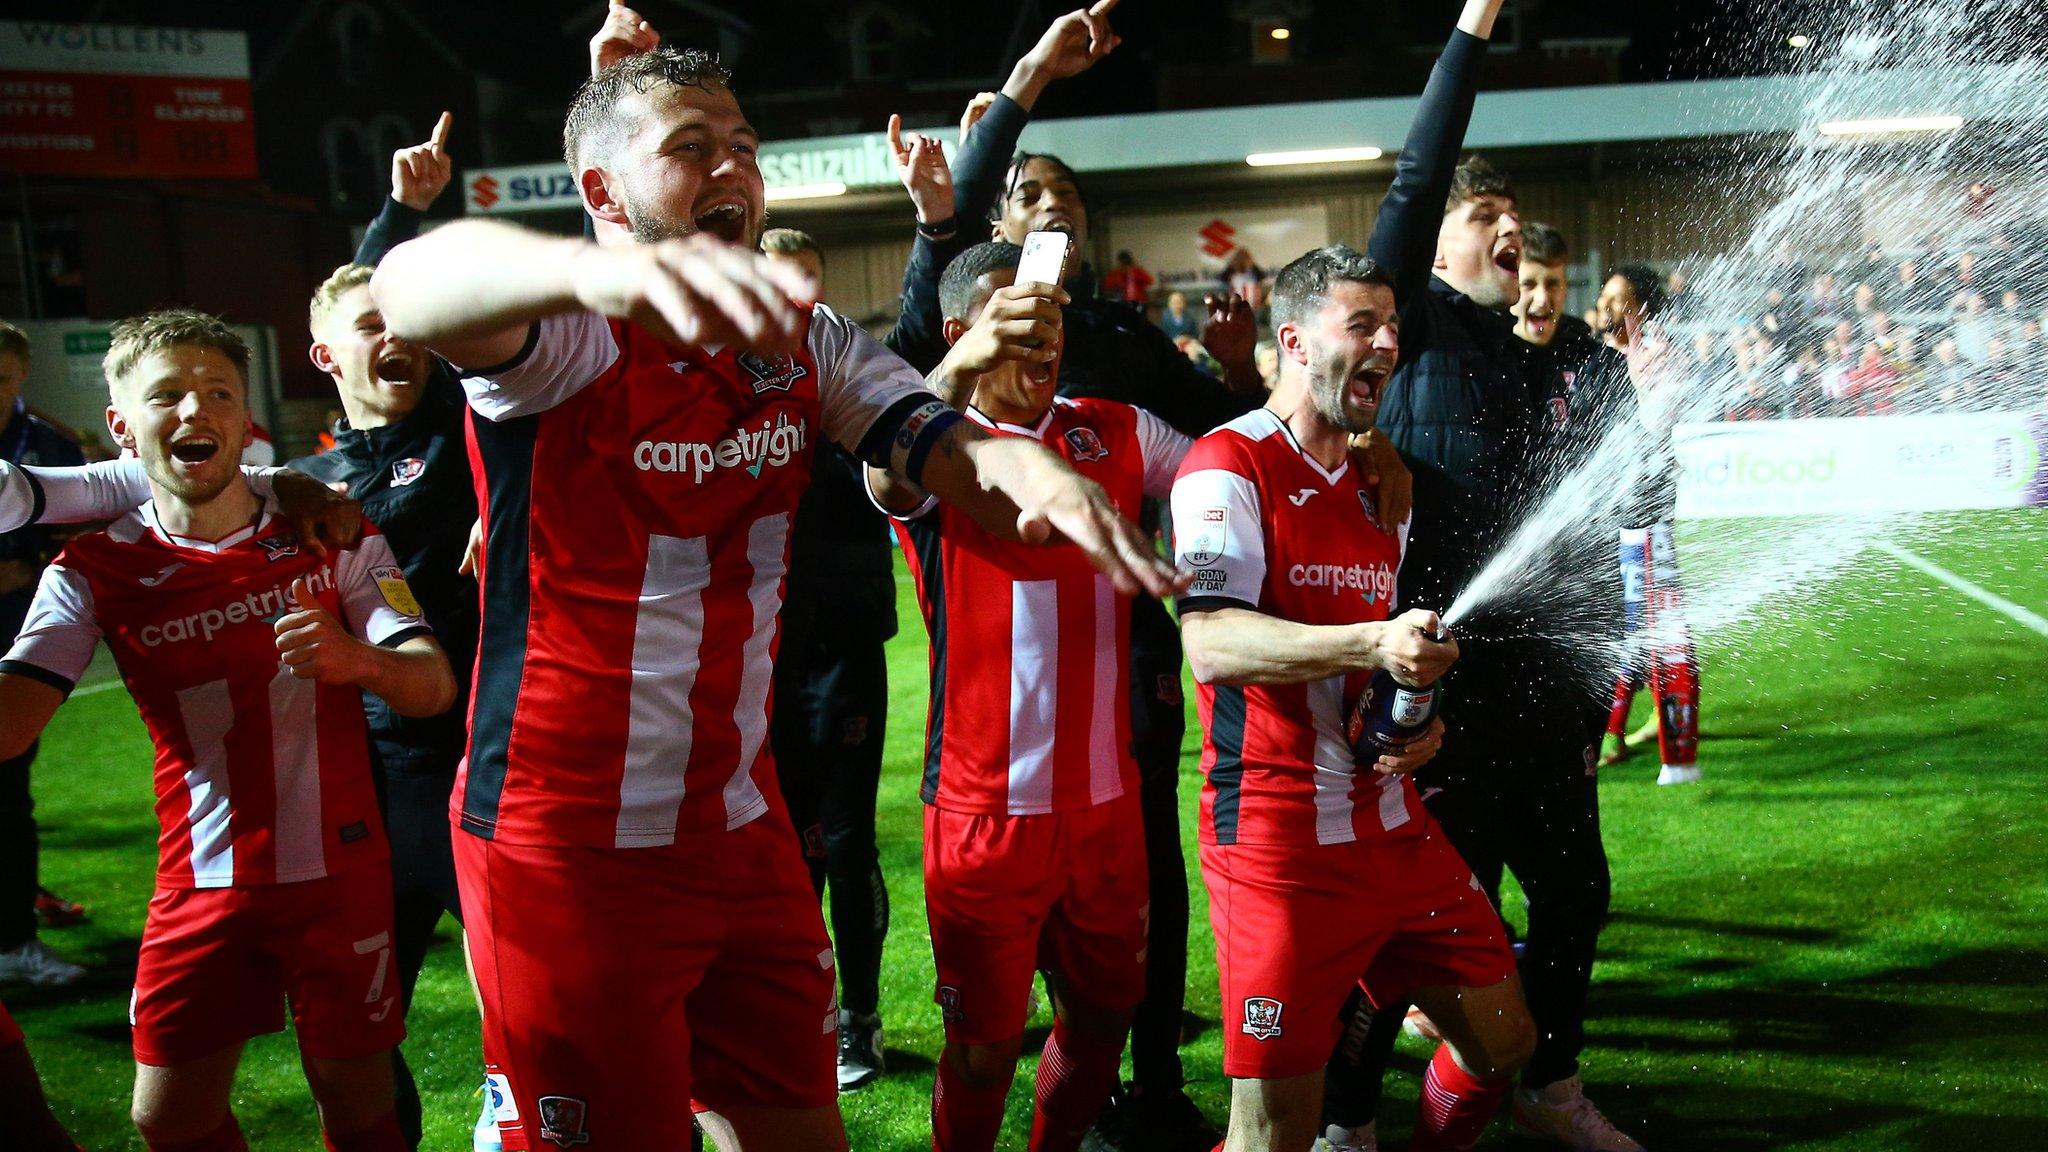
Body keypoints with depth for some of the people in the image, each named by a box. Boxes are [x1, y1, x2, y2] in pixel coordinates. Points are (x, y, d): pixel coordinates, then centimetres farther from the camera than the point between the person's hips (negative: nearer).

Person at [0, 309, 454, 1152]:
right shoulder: (98, 570, -2)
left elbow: (433, 685, -8)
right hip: (200, 885, 1)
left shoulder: (330, 533, -1)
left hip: (338, 870, -1)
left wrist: (357, 659, -30)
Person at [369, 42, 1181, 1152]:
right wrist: (606, 269, -59)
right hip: (568, 853, -5)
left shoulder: (805, 343, 5)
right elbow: (409, 286, -36)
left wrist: (1025, 466, -32)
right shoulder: (566, 342, -15)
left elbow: (940, 443, -7)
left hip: (742, 828, 6)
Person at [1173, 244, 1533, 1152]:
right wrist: (1375, 643, -34)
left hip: (1393, 825, 8)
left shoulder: (1381, 486, 15)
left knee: (1501, 1044, 16)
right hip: (1279, 842, -8)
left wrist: (1421, 718, 2)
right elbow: (1212, 644, -24)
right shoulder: (1228, 466, -10)